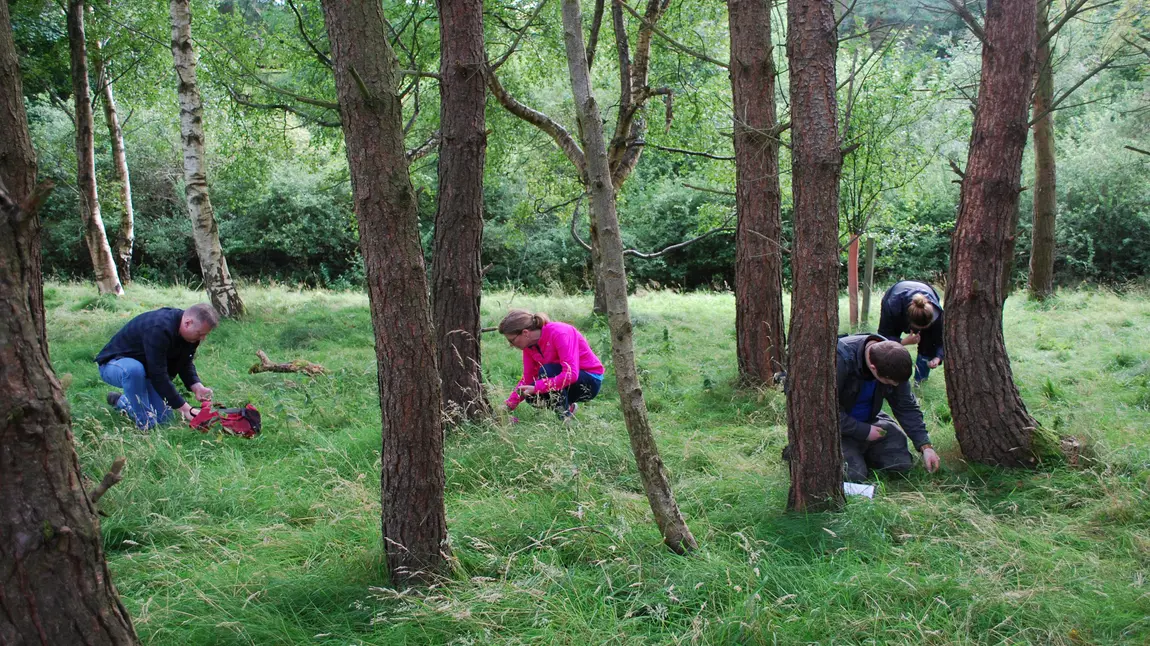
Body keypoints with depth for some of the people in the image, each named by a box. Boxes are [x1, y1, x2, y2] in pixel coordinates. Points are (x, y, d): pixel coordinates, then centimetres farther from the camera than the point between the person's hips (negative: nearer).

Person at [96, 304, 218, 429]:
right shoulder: (158, 329, -38)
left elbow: (185, 364, 0)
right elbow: (158, 375, -38)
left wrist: (197, 387, -21)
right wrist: (185, 408, -36)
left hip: (145, 370, 8)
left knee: (165, 417, -5)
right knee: (134, 369, -43)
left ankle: (121, 401, 19)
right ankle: (145, 423, -26)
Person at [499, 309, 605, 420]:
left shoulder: (558, 333, -27)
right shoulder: (529, 344, -4)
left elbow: (571, 374, -35)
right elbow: (527, 378, 1)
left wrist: (537, 387, -35)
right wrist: (509, 406, -7)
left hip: (591, 381, -7)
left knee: (546, 371, -29)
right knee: (531, 396, -17)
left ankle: (566, 416, -18)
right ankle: (567, 405, 9)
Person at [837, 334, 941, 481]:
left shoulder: (893, 361, -12)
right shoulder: (840, 358, -33)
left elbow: (907, 407, -2)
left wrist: (926, 446, -9)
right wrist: (864, 431, -24)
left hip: (870, 420, 6)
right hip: (840, 426, -6)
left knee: (902, 463, -6)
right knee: (855, 475, -22)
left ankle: (861, 453, 18)